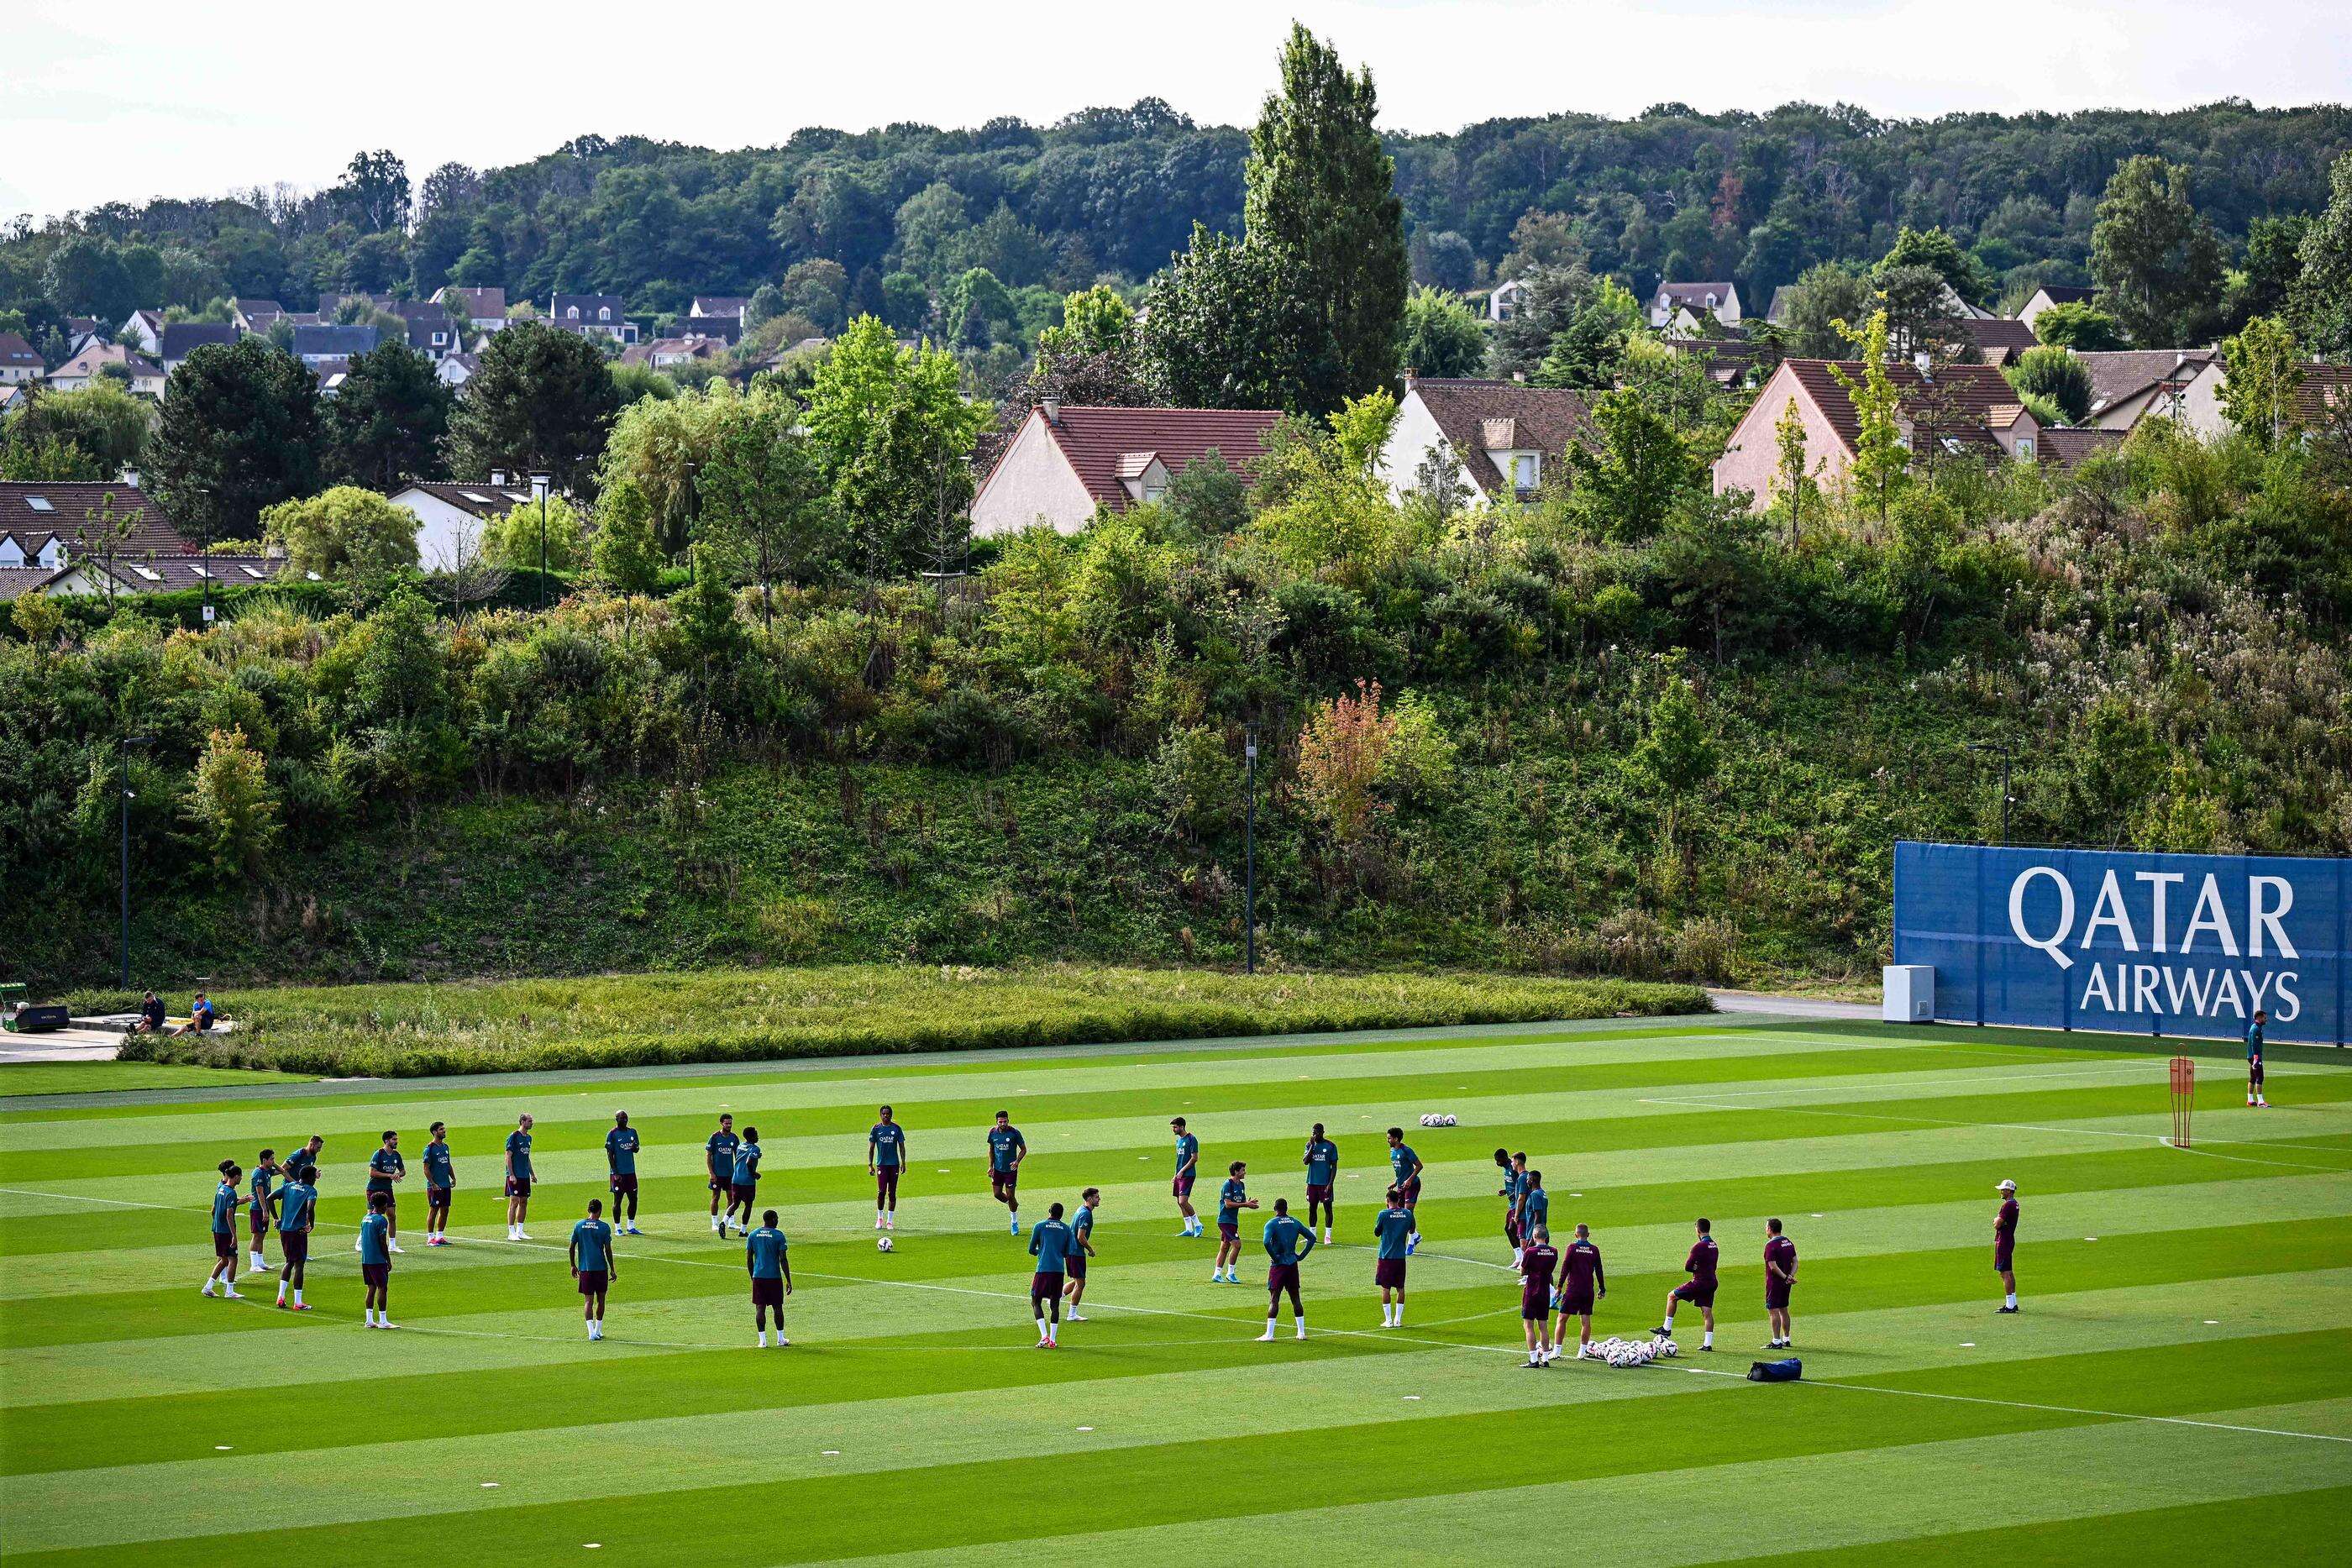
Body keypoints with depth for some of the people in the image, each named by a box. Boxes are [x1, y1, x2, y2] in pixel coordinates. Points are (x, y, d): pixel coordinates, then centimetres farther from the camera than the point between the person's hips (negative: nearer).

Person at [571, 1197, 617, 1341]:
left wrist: (573, 1266, 17)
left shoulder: (579, 1226, 2)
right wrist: (612, 1270, 1)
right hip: (601, 1268, -1)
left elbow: (572, 1248, 4)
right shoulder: (604, 1227, -6)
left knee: (588, 1300, 0)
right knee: (600, 1299, 13)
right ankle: (598, 1330, 20)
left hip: (584, 1268, 2)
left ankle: (591, 1332, -15)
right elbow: (608, 1250, -6)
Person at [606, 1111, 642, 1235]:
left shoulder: (632, 1132, 10)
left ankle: (631, 1227, 19)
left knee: (633, 1199, 8)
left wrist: (634, 1147, -9)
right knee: (618, 1200, -1)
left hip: (631, 1171, 6)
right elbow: (610, 1154, -9)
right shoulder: (612, 1134, -7)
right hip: (618, 1173, -6)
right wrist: (615, 1173, -15)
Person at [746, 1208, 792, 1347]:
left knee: (760, 1308, 3)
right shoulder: (778, 1236, -7)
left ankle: (763, 1340, -2)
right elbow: (783, 1260, -9)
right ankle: (780, 1338, 19)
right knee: (777, 1307, 10)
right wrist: (788, 1281, -4)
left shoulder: (752, 1235, 3)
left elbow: (749, 1259, 5)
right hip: (775, 1277, -2)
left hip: (758, 1277, 2)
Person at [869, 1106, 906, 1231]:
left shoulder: (896, 1129, 4)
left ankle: (890, 1221, 8)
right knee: (881, 1191, -7)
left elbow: (902, 1146, 7)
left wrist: (903, 1162, -2)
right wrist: (870, 1164, -1)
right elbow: (871, 1148, 6)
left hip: (894, 1164, 1)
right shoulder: (875, 1129, 3)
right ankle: (880, 1218, 11)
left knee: (892, 1193, 1)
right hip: (881, 1164, -1)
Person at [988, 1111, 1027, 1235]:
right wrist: (991, 1166, 6)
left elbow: (1024, 1149, -5)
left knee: (1010, 1196, 0)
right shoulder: (993, 1132, -3)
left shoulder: (1014, 1133, -14)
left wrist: (1017, 1162, -20)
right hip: (998, 1169, 4)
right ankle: (1014, 1205, 34)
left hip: (1011, 1169, -4)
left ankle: (1015, 1222, 18)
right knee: (997, 1194, 3)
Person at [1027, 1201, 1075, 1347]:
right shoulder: (1066, 1229, 10)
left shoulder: (1040, 1226, 3)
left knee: (1035, 1302, 6)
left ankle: (1044, 1336, -11)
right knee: (1055, 1304, 9)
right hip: (1059, 1270, 3)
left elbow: (1031, 1250, 6)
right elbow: (1068, 1254, 13)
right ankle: (1052, 1340, 4)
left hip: (1043, 1269, -3)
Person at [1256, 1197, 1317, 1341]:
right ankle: (1302, 1332, 14)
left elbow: (1266, 1242, -25)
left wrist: (1274, 1257, -12)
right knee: (1295, 1298, 13)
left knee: (1274, 1299, -4)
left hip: (1278, 1265, -5)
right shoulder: (1295, 1223, 7)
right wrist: (1302, 1255, 9)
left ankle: (1269, 1333, -8)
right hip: (1293, 1264, 5)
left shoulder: (1271, 1224, -9)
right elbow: (1312, 1237, 9)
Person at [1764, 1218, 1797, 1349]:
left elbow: (1773, 1266, -22)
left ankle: (1776, 1342, -6)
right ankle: (1786, 1339, 22)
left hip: (1774, 1282, -8)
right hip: (1786, 1284, 8)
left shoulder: (1771, 1245, -16)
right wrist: (1790, 1276, -5)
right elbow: (1795, 1262, 7)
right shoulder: (1789, 1242, 9)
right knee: (1783, 1310, 17)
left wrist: (1785, 1277, -17)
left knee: (1773, 1311, -4)